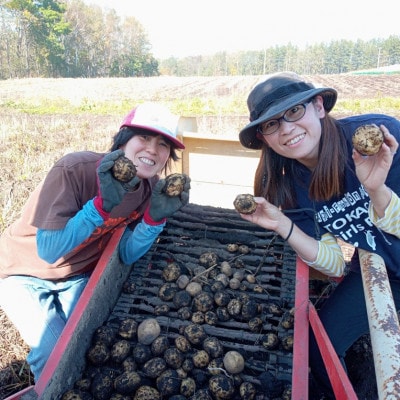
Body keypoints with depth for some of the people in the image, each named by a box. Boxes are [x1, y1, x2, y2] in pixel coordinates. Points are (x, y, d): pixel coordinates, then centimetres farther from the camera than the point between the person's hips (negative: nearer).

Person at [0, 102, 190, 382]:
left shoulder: (152, 188, -14)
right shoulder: (73, 170, -32)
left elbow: (126, 254, -11)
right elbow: (49, 250, -32)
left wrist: (156, 216, -29)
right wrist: (103, 203, -43)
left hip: (77, 276, 5)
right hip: (24, 274, -4)